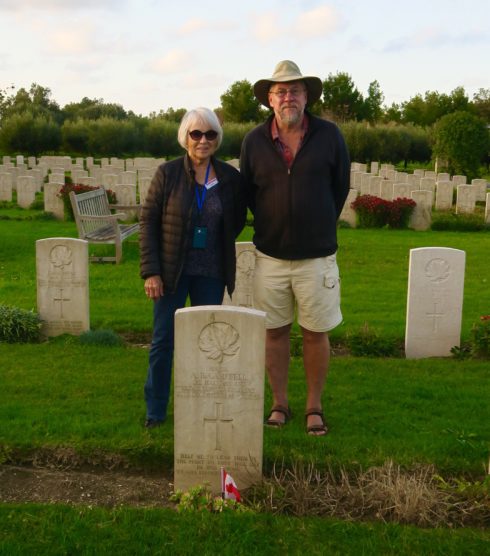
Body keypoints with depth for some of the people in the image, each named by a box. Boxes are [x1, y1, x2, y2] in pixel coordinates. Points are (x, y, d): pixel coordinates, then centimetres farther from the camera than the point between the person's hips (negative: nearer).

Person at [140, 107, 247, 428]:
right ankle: (155, 411, 18)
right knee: (163, 340, 5)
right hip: (171, 270, -1)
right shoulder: (168, 173, -5)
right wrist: (151, 271, -10)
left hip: (211, 273, 2)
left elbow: (237, 221, 14)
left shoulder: (231, 178, 0)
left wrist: (217, 247, 3)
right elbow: (148, 221, -5)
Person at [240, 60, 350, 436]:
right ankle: (279, 405, 24)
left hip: (316, 255, -1)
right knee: (274, 332, 9)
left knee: (316, 333, 6)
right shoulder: (254, 141, 0)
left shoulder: (329, 136, -4)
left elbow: (340, 187, 8)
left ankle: (314, 407, 22)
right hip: (271, 255, 1)